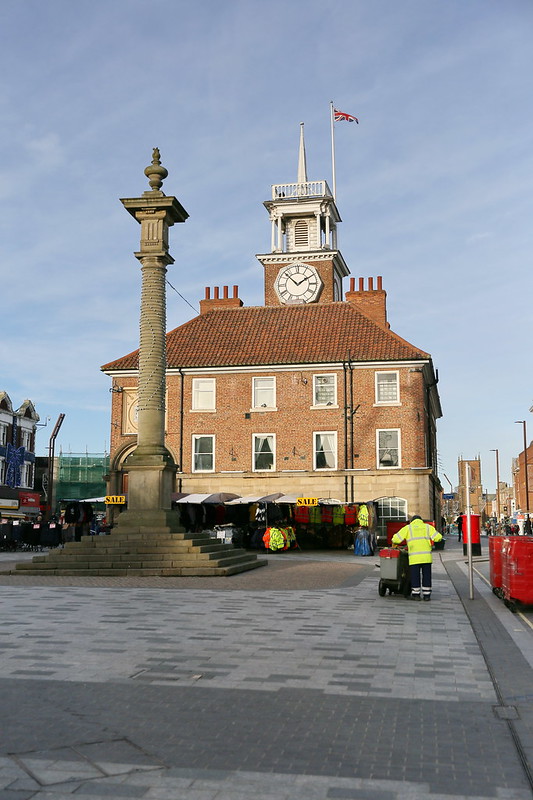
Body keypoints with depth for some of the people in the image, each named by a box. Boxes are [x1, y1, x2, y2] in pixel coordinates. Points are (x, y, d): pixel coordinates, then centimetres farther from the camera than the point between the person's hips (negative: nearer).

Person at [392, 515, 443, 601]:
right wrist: (430, 538, 21)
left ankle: (416, 594, 9)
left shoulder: (408, 528, 9)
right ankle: (426, 595, 12)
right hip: (426, 557, 2)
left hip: (414, 557, -2)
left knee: (415, 576, 7)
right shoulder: (427, 527, 12)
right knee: (426, 575, 10)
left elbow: (396, 538, 3)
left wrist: (394, 545, 22)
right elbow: (438, 537, 2)